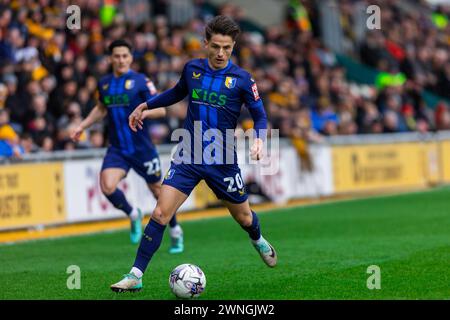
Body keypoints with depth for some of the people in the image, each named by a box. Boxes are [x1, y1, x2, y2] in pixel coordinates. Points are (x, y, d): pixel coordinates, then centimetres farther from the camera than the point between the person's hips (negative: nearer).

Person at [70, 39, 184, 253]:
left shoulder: (141, 81, -7)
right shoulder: (104, 83, 6)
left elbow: (161, 109, -9)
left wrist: (143, 112, -27)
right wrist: (82, 126, 17)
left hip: (142, 147, -3)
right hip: (117, 149, 3)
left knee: (157, 189, 7)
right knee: (107, 186, -20)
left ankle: (175, 231, 32)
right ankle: (133, 215, 10)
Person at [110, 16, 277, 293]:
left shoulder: (242, 79, -9)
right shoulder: (192, 69, 0)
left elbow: (260, 115, -2)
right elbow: (178, 93, 22)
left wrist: (259, 139, -21)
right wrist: (146, 106, 21)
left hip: (223, 162, -1)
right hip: (189, 157, 1)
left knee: (243, 217, 17)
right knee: (161, 214, -13)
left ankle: (258, 240, 54)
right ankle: (136, 275, -8)